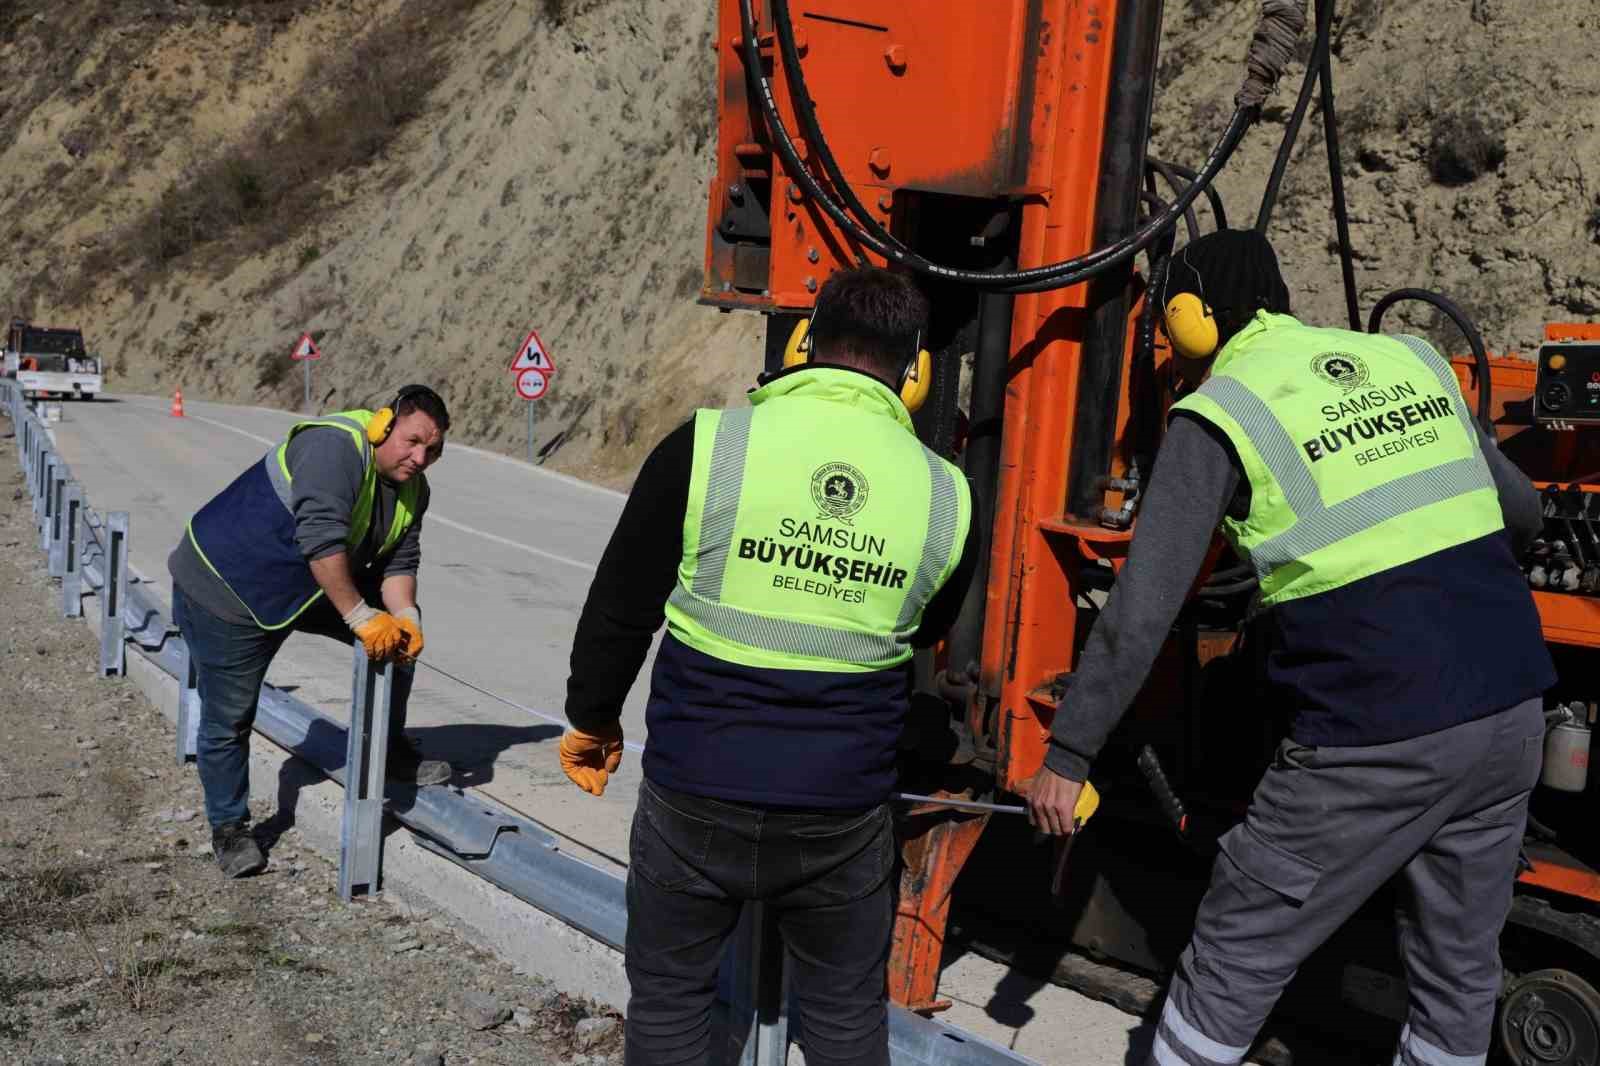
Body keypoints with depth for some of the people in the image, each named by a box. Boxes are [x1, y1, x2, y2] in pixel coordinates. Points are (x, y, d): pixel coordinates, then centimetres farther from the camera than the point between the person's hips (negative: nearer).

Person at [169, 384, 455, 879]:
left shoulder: (412, 488, -1)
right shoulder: (334, 447, -29)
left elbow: (398, 563, -2)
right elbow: (321, 541, -37)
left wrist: (403, 617, -21)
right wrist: (361, 618, -37)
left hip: (311, 587, 8)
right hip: (228, 588, -8)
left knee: (399, 630, 4)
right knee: (228, 719, 0)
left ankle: (390, 751, 18)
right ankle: (229, 829, 20)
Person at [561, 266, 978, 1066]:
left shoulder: (706, 447, -13)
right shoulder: (944, 495, -6)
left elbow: (618, 609, -5)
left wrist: (593, 719, 11)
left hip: (695, 796, -1)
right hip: (841, 816, 2)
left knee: (668, 997, 20)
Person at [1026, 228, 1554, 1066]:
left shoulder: (1218, 414, -5)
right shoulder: (1410, 360, 12)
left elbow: (1140, 613, -10)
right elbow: (1519, 513, 20)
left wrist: (1066, 755, -3)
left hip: (1379, 740, -6)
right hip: (1511, 710, 7)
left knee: (1235, 960, 10)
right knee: (1459, 967, 21)